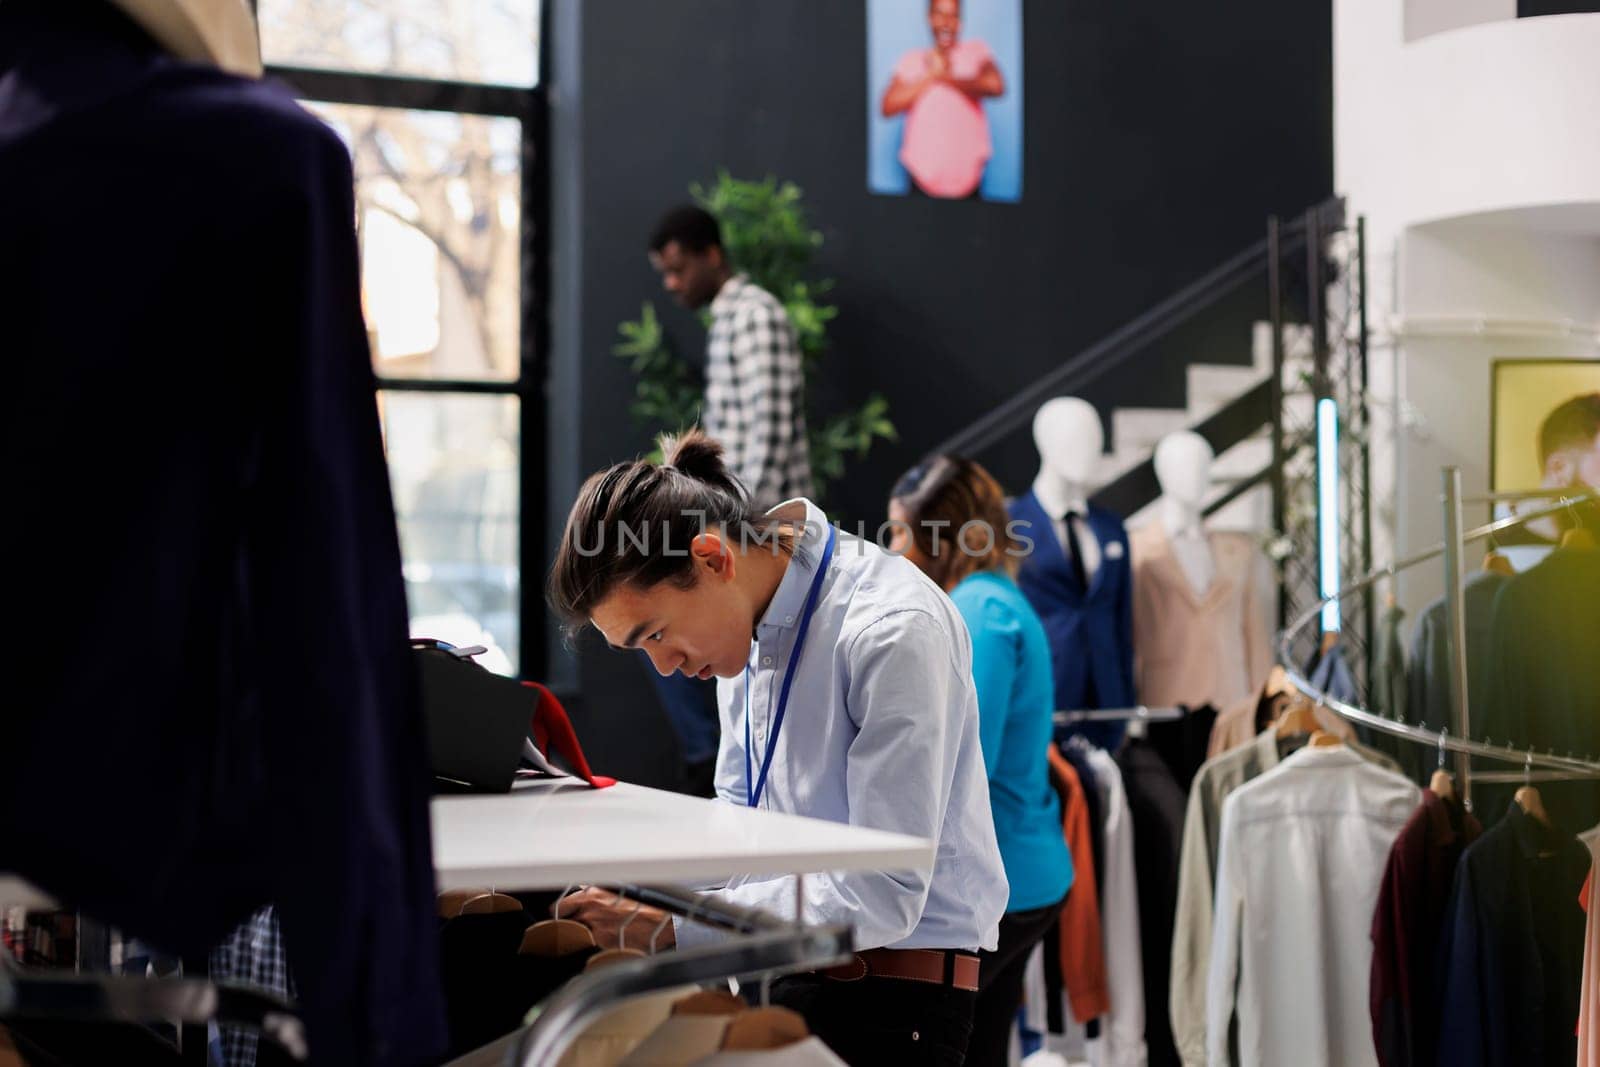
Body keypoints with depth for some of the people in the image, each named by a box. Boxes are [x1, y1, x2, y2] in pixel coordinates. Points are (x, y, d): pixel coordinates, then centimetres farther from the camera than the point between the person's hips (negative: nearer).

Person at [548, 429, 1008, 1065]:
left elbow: (884, 894, -24)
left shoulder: (894, 632, -21)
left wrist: (666, 927, -25)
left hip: (893, 1003, -8)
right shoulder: (743, 620, 5)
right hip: (784, 975, 8)